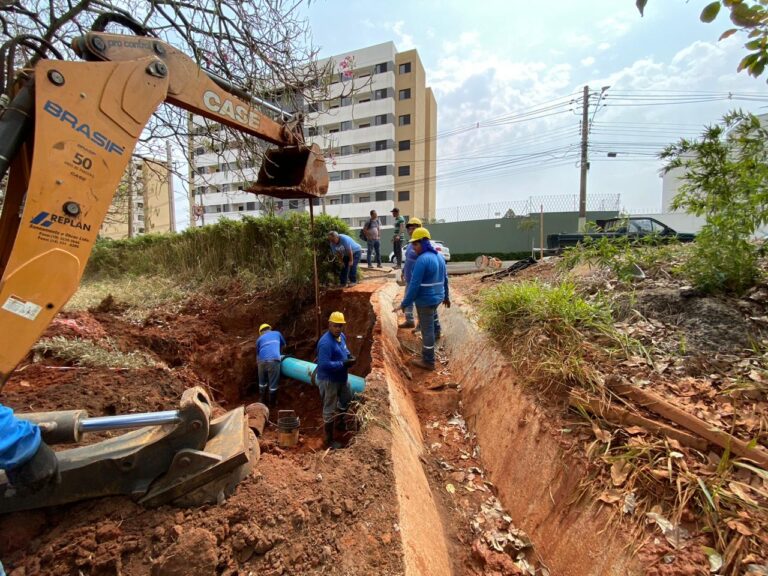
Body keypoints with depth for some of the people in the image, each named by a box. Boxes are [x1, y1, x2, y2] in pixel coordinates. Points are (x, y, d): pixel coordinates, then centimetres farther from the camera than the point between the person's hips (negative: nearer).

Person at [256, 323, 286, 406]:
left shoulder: (259, 339, 23)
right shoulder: (277, 333, 24)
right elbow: (283, 345, 39)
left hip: (262, 361, 2)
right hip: (274, 360, -2)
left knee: (262, 382, 21)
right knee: (273, 383, 9)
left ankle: (262, 400, 33)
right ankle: (271, 403, 20)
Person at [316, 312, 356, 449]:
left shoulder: (341, 336, 0)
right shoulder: (326, 342, -29)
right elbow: (324, 364, -34)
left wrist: (349, 355, -2)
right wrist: (343, 364, -30)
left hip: (341, 378, 9)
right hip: (328, 380, -9)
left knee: (347, 400, 29)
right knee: (329, 411, 6)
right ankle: (329, 441, 22)